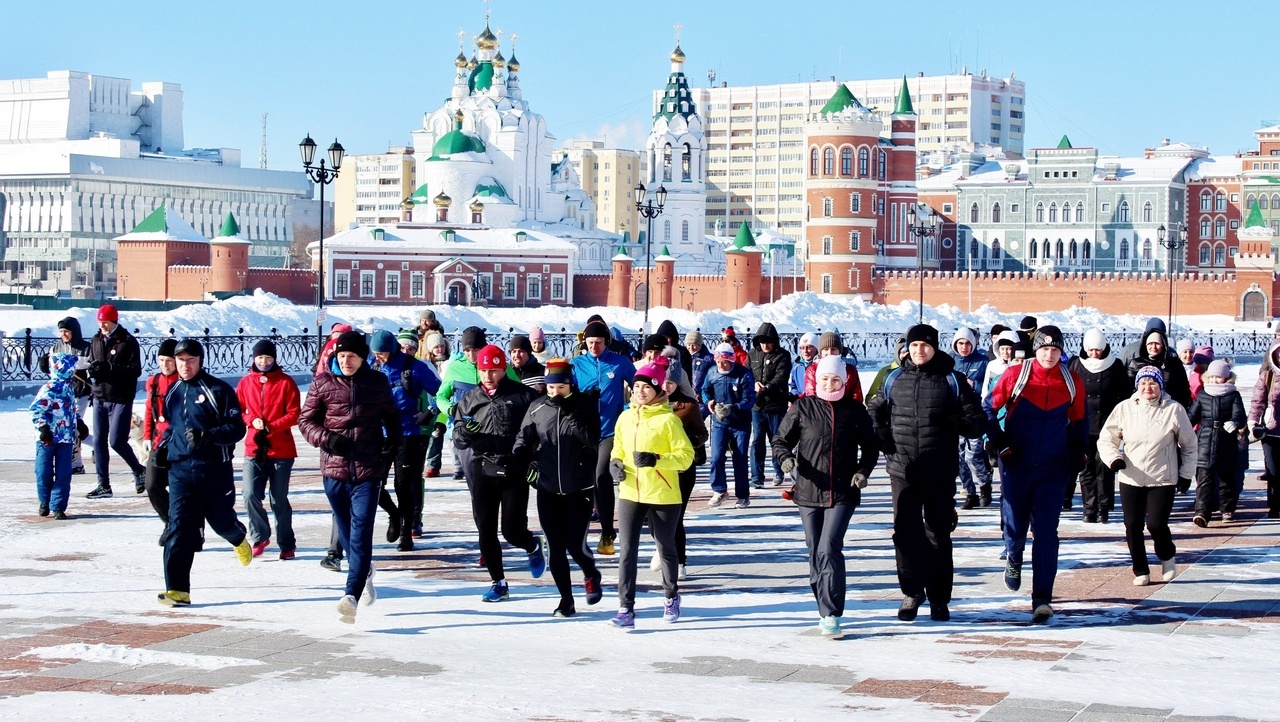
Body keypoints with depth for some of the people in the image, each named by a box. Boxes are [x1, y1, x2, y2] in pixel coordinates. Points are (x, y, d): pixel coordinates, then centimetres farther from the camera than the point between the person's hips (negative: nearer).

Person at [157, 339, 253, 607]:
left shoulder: (218, 390, -7)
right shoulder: (173, 392, 12)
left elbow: (237, 428, -11)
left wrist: (207, 436, -26)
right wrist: (163, 447, 13)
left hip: (215, 469, -3)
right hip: (180, 469, 3)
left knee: (221, 520, 11)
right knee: (179, 526, -9)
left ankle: (239, 538, 50)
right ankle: (177, 589, -13)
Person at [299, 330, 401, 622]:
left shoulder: (377, 382, 4)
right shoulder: (323, 383, 2)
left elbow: (392, 417, 18)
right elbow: (305, 420, 6)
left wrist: (392, 445, 4)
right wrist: (327, 439, -11)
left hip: (368, 470, -2)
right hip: (334, 469, 2)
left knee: (361, 534, -13)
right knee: (346, 533, 13)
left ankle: (351, 597, -21)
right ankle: (365, 572, 40)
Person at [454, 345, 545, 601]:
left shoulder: (522, 395, -2)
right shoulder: (470, 400, 8)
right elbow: (458, 438, 6)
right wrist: (464, 433, -18)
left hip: (515, 472, -3)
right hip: (482, 472, 4)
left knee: (512, 530, -4)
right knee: (486, 530, 4)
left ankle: (533, 546, 31)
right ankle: (499, 583, 17)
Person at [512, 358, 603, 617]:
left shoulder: (584, 405, -5)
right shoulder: (537, 408, 2)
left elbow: (593, 439, -13)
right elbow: (525, 439, 7)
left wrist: (568, 414, -23)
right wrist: (515, 457, -14)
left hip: (579, 488, -3)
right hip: (548, 488, 3)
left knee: (575, 544, -5)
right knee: (556, 547, 3)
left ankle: (591, 575, 29)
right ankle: (566, 600, 16)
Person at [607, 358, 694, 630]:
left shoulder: (668, 419, -10)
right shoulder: (626, 417, 5)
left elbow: (686, 455, -11)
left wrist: (656, 460, -24)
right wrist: (615, 462, -3)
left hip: (663, 495, -3)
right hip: (630, 494, 3)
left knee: (666, 548, 14)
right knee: (627, 551, -5)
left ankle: (671, 597, 36)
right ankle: (626, 608, -5)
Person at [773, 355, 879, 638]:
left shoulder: (855, 410, 3)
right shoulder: (802, 408, 2)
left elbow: (871, 447, 13)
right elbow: (780, 439, 7)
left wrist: (863, 471, -3)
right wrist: (785, 458, -14)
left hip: (843, 493, -2)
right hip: (809, 492, 2)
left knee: (828, 550, -15)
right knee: (816, 553, 8)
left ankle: (831, 615, -13)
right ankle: (825, 609, 22)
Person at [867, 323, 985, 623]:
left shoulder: (952, 381, 1)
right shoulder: (894, 380, 7)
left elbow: (977, 423, 1)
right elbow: (873, 410, 23)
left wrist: (955, 423, -19)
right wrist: (881, 435, 4)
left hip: (941, 473, -1)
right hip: (902, 470, 1)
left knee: (938, 535, 6)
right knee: (905, 532, -2)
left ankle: (939, 599, 16)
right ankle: (912, 591, 12)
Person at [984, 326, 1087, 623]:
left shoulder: (1072, 382, 2)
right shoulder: (1015, 376, -5)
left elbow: (1079, 421, 16)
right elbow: (989, 408, 4)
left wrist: (1077, 455, 8)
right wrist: (1000, 443, -5)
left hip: (1053, 468, 1)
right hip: (1016, 466, -1)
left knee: (1046, 532, -4)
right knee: (1015, 526, 6)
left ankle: (1042, 598, -4)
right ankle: (1013, 558, 42)